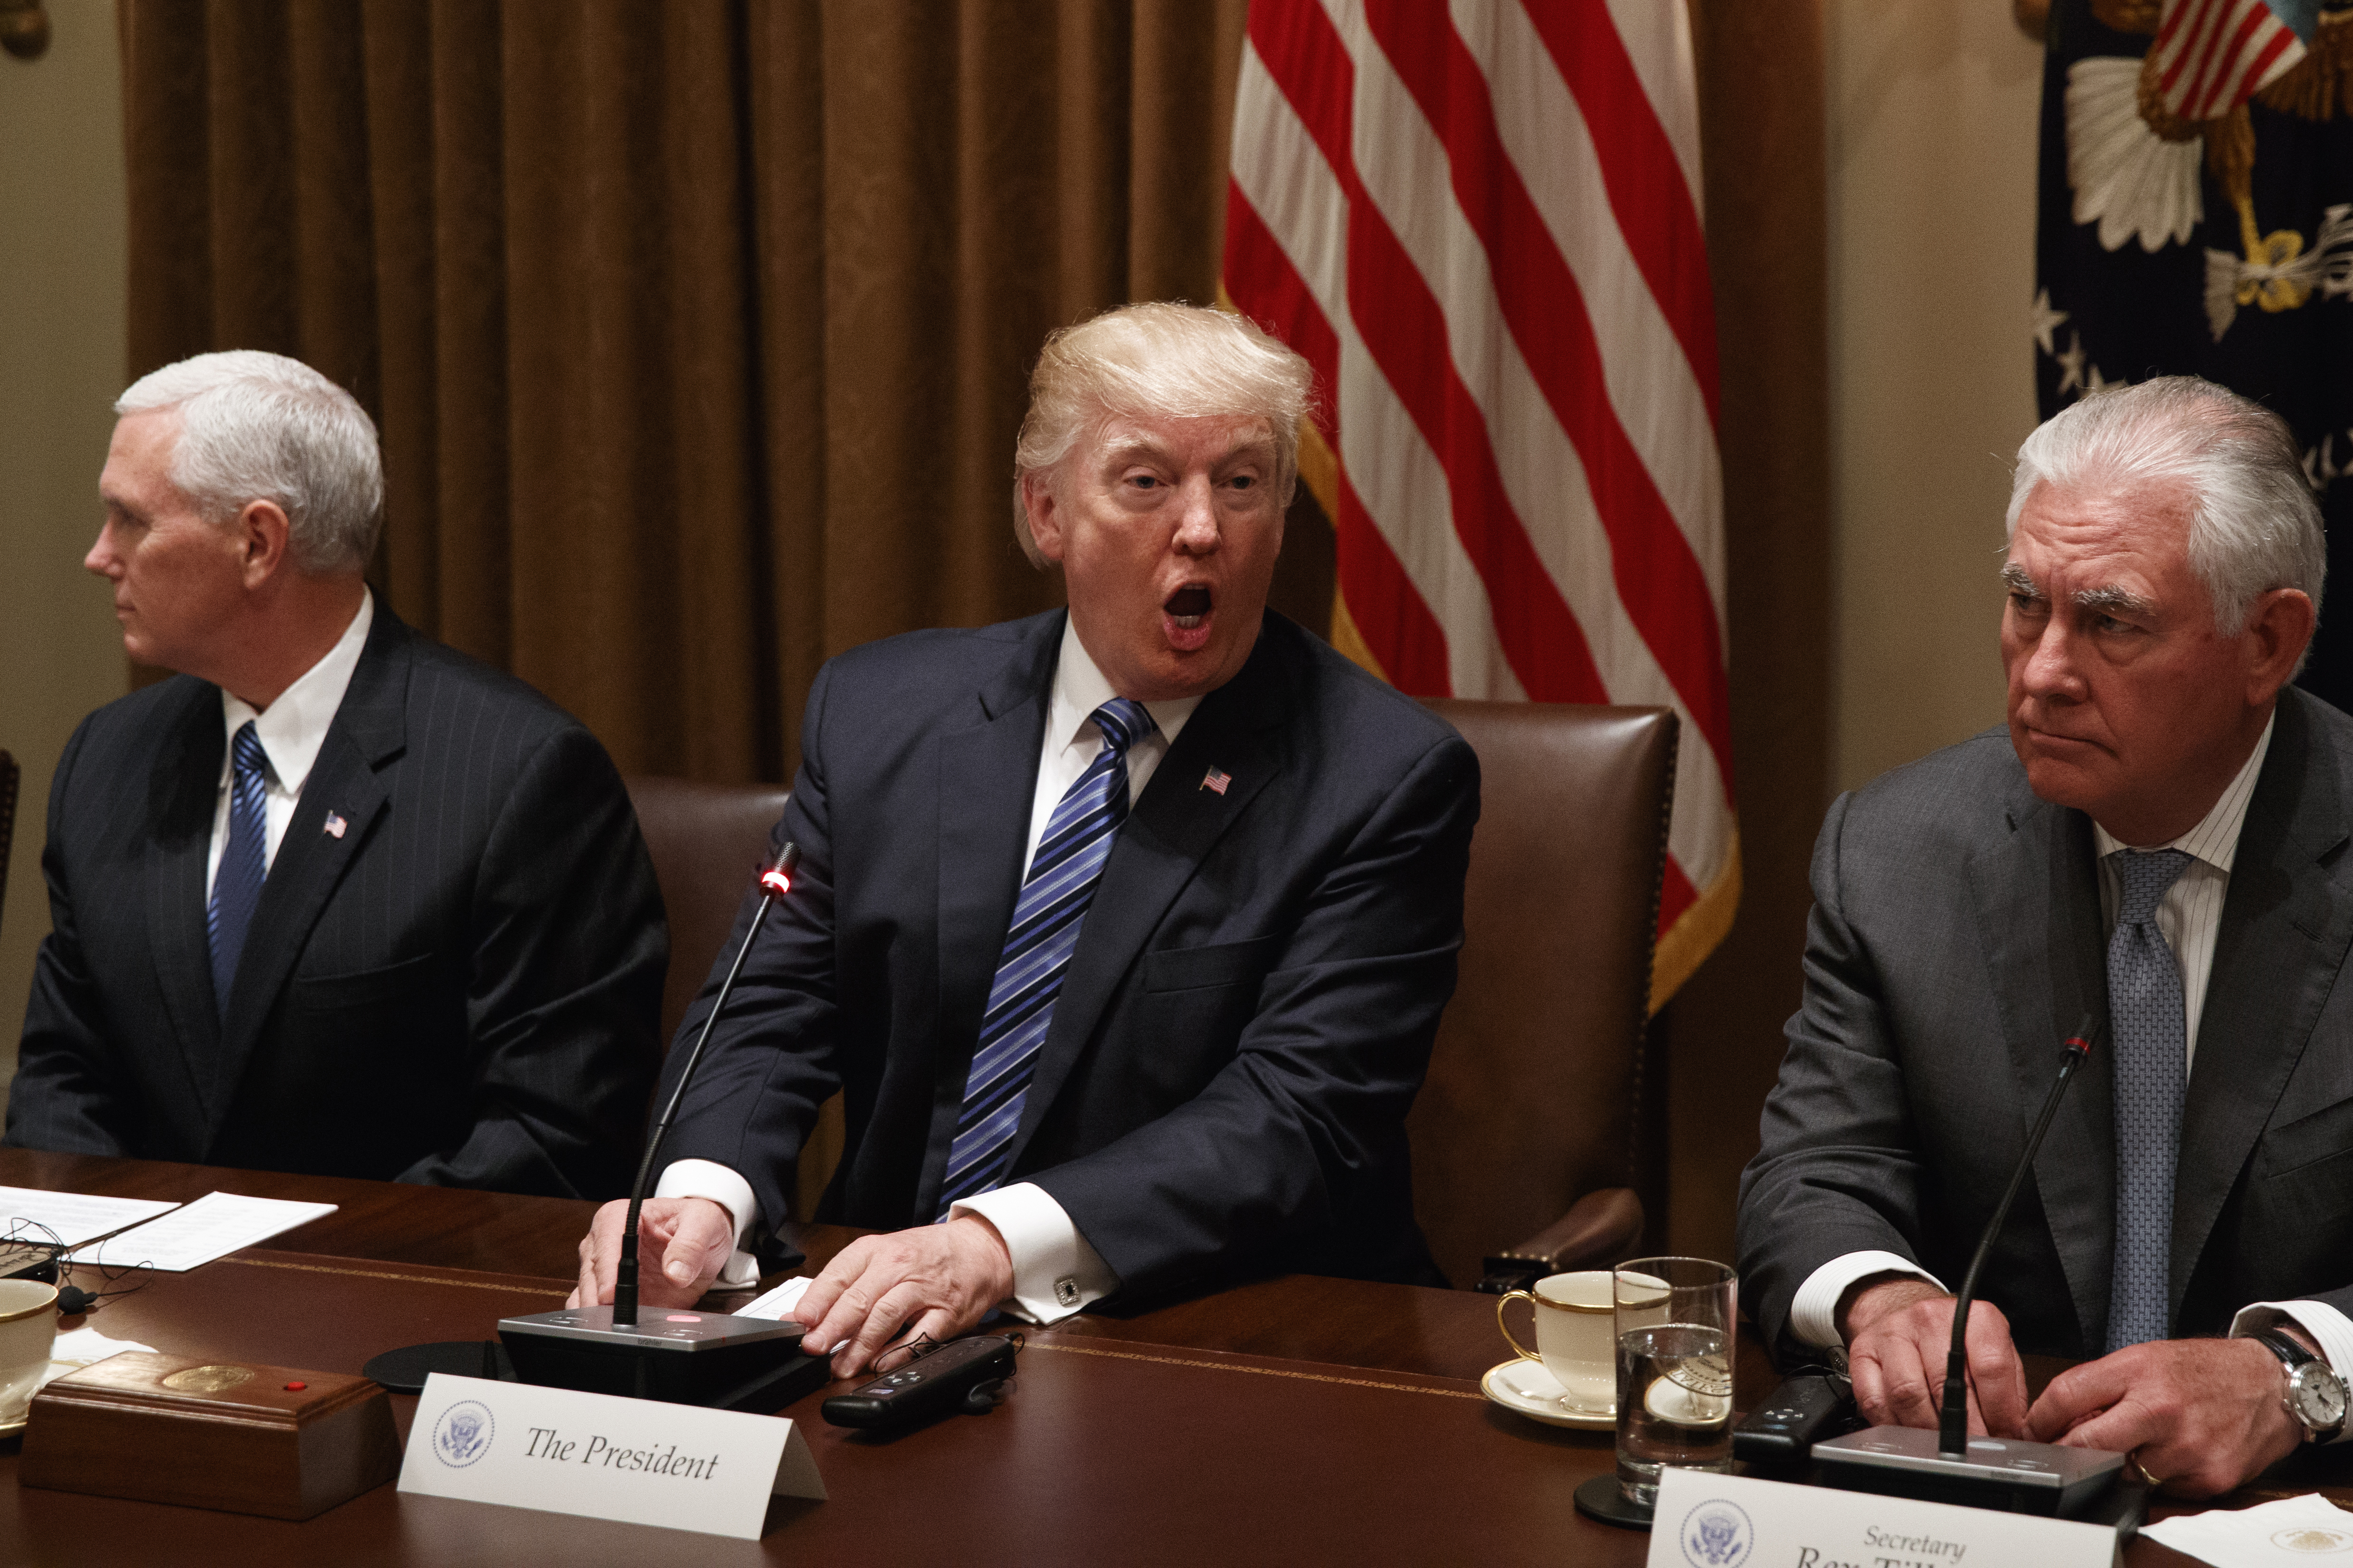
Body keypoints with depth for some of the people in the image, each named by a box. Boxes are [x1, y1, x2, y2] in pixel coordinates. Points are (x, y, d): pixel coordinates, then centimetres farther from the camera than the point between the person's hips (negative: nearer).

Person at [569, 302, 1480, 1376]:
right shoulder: (877, 713, 9)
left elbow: (1297, 1116, -14)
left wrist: (1001, 1244, -29)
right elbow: (769, 1014, 7)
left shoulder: (1388, 782, -4)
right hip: (883, 1329, 3)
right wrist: (700, 1195, -17)